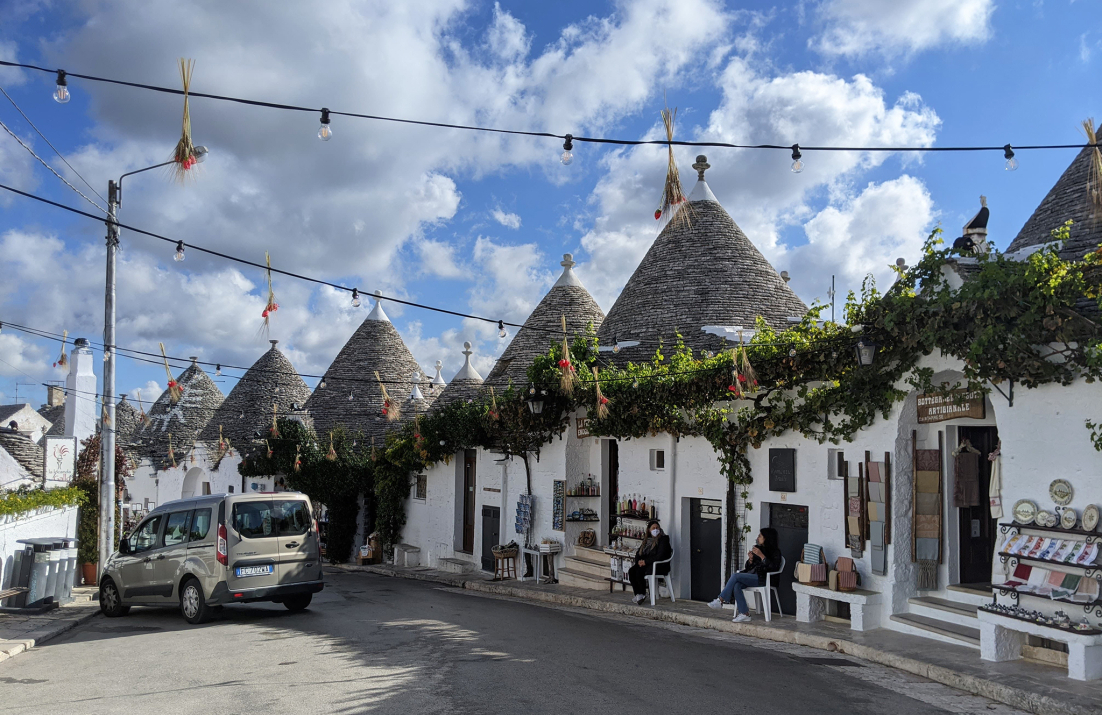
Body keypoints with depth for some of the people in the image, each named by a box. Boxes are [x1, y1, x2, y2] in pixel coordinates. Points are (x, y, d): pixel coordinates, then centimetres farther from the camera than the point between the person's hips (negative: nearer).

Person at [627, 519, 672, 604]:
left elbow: (660, 556, -16)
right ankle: (637, 594, -16)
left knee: (639, 572, -30)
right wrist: (639, 561, -5)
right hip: (644, 564, 7)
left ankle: (643, 594, -11)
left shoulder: (663, 539, -5)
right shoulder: (646, 540, 17)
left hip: (660, 566, -7)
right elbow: (638, 553, 18)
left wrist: (646, 561, -18)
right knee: (631, 571, -20)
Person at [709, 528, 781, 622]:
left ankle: (721, 600, -18)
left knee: (735, 576, -25)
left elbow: (773, 567, -16)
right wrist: (750, 559, -1)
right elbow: (748, 567, 21)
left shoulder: (775, 552, 0)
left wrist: (761, 556, -20)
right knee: (736, 585, -26)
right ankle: (744, 614, -27)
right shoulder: (756, 548, 20)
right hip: (751, 575, 7)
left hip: (762, 578, -7)